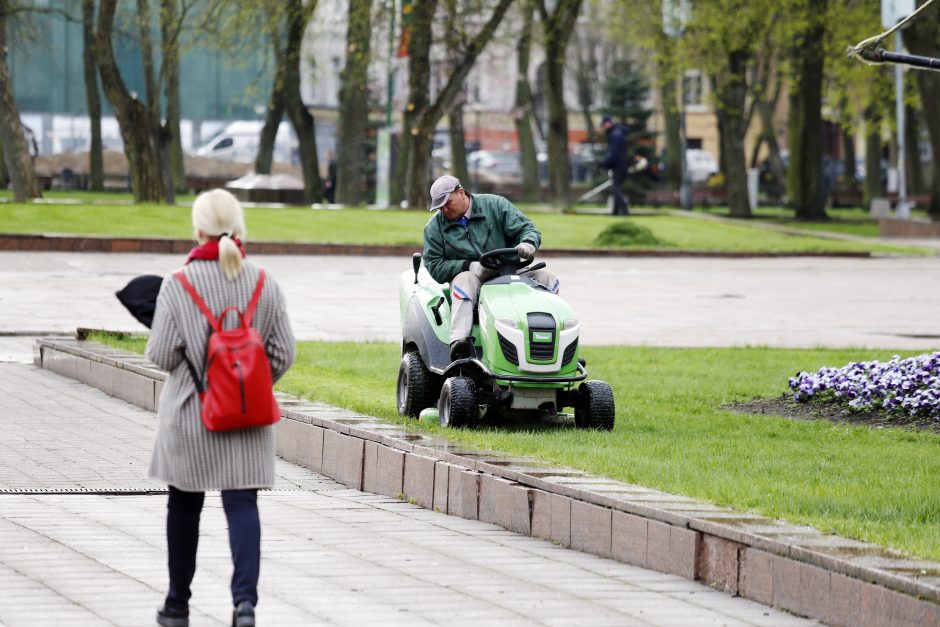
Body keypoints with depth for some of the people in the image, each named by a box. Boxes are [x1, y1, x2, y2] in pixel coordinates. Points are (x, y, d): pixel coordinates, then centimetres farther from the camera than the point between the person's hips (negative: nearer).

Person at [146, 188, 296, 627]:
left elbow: (161, 354, -11)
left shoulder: (178, 285, -11)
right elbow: (283, 353, -1)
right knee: (242, 503, -1)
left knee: (184, 505, 13)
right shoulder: (264, 285, -3)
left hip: (190, 412, -1)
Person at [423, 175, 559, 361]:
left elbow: (527, 229, 1)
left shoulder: (495, 205, 4)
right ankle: (458, 343, -55)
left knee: (546, 278, -19)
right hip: (469, 275, -2)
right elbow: (434, 267, -2)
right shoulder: (434, 227, 6)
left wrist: (528, 244, -25)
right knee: (465, 280, -37)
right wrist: (471, 267, -17)